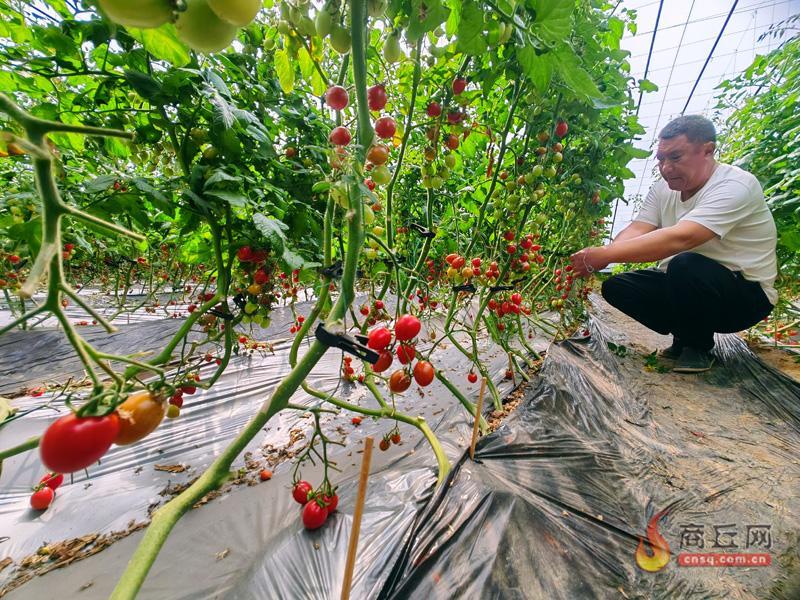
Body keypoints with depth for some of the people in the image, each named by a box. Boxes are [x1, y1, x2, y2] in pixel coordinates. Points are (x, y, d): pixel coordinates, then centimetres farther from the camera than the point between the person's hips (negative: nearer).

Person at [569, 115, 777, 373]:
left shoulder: (735, 186, -22)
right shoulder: (663, 188, 0)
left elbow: (679, 238, -37)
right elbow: (635, 230, -14)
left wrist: (604, 254, -41)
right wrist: (596, 259, -33)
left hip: (746, 295, -6)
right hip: (685, 284, 6)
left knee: (685, 265, -36)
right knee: (616, 286, -11)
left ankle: (699, 346, -7)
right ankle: (685, 336, 9)